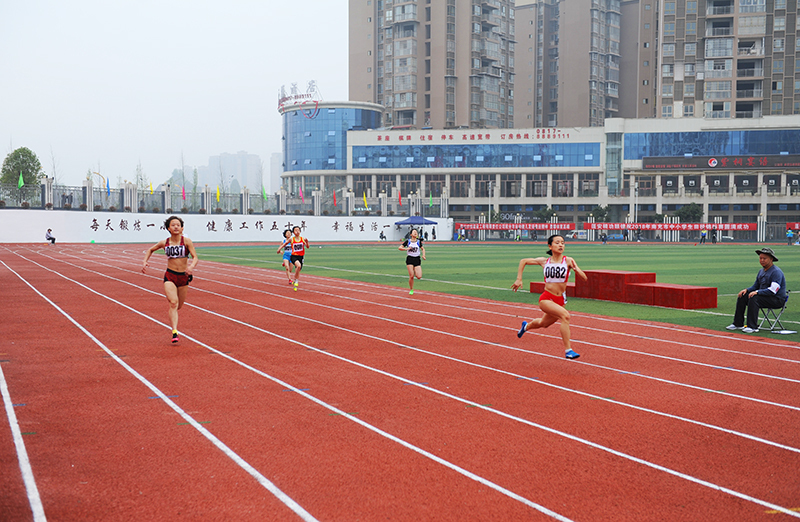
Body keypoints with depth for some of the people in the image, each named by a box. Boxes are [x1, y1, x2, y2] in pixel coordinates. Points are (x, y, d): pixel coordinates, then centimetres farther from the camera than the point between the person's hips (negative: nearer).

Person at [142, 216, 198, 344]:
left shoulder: (186, 241, -5)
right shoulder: (164, 243, 1)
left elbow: (195, 257, -10)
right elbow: (150, 250, 19)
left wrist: (191, 266, -30)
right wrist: (144, 261, 4)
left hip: (184, 276, 1)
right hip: (170, 276, -1)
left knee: (179, 306, 13)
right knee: (173, 303, -20)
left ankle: (173, 320, 49)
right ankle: (174, 332, -24)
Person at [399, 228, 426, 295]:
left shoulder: (418, 242, 6)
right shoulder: (408, 241, 0)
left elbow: (423, 249, 21)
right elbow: (399, 248, 1)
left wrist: (423, 255, 3)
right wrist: (406, 248, -16)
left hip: (417, 259, 2)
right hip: (410, 259, -2)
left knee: (419, 277, -11)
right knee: (411, 276, -10)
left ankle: (415, 272, 25)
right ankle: (411, 290, 10)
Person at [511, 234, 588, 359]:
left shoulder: (568, 261, -6)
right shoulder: (544, 261, -2)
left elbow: (584, 278, -13)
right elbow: (523, 261, 13)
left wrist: (576, 269, -32)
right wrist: (519, 279, 6)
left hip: (559, 300, 3)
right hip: (546, 299, -3)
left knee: (543, 324, 25)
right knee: (565, 315, -28)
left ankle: (527, 325, 59)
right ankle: (568, 350, -24)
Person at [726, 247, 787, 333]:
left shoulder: (776, 272, -16)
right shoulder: (761, 271, 13)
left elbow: (773, 290, -27)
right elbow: (756, 285, 20)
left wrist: (757, 292, -31)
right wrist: (747, 289, -1)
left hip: (777, 300, -9)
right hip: (763, 296, 9)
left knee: (754, 298, -31)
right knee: (742, 296, -2)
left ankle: (752, 326, -30)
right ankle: (738, 324, -1)